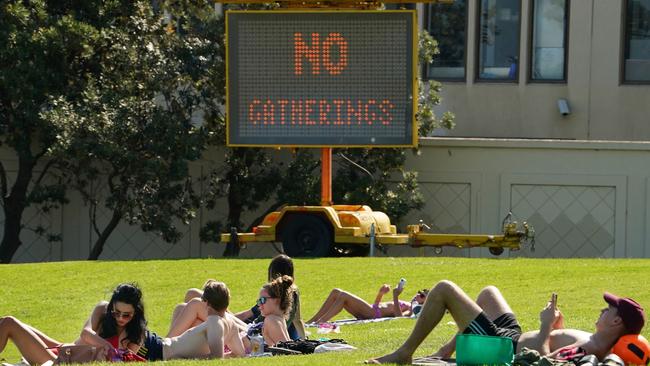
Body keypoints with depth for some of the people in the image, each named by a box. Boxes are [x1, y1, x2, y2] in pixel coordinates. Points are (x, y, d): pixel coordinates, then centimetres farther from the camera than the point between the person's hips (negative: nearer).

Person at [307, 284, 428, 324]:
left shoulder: (413, 309, 3)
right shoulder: (406, 305, 31)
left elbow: (399, 315, -22)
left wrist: (395, 296, -23)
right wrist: (381, 293, 21)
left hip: (373, 314, -9)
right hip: (371, 310, 9)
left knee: (343, 296, -24)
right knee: (336, 292, -2)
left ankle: (319, 322, -28)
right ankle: (311, 321, -9)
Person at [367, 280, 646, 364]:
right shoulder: (597, 342, -6)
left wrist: (546, 326, -30)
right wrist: (558, 324, 1)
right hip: (513, 335, 10)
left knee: (444, 289, -3)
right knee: (488, 292, 35)